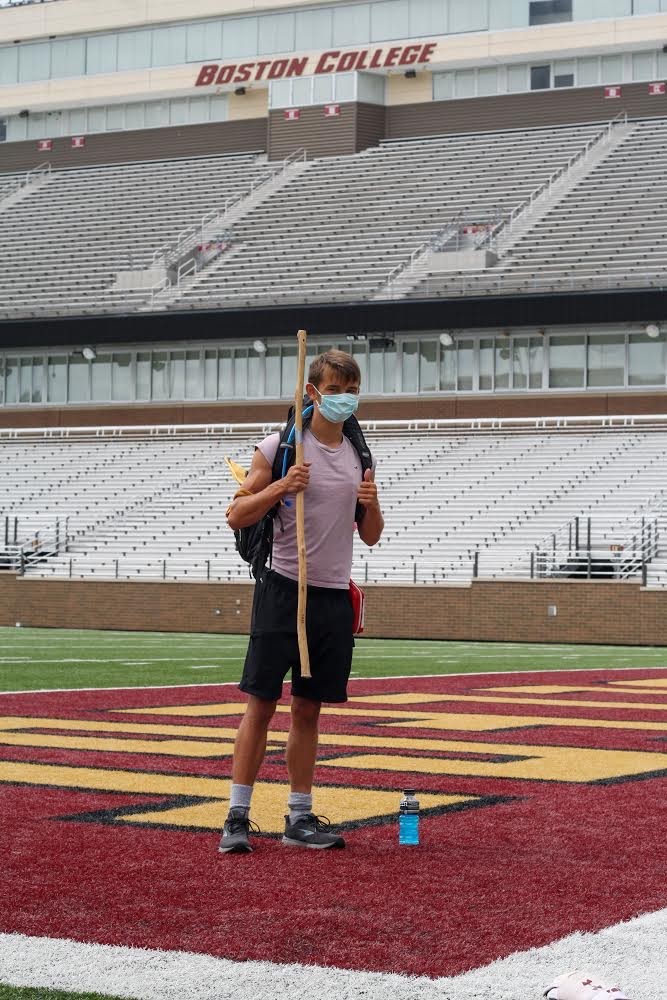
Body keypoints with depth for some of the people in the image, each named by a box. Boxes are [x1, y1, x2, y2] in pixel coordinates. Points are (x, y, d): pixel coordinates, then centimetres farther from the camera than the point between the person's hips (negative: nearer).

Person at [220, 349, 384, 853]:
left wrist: (371, 504, -5)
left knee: (309, 708, 9)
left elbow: (370, 536, 16)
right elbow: (237, 516, -4)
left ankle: (300, 817, 15)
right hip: (284, 589, -5)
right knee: (262, 703, -5)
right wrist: (281, 487, -19)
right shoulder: (280, 447, -3)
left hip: (335, 596, 5)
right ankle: (238, 816, -1)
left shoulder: (360, 456, 12)